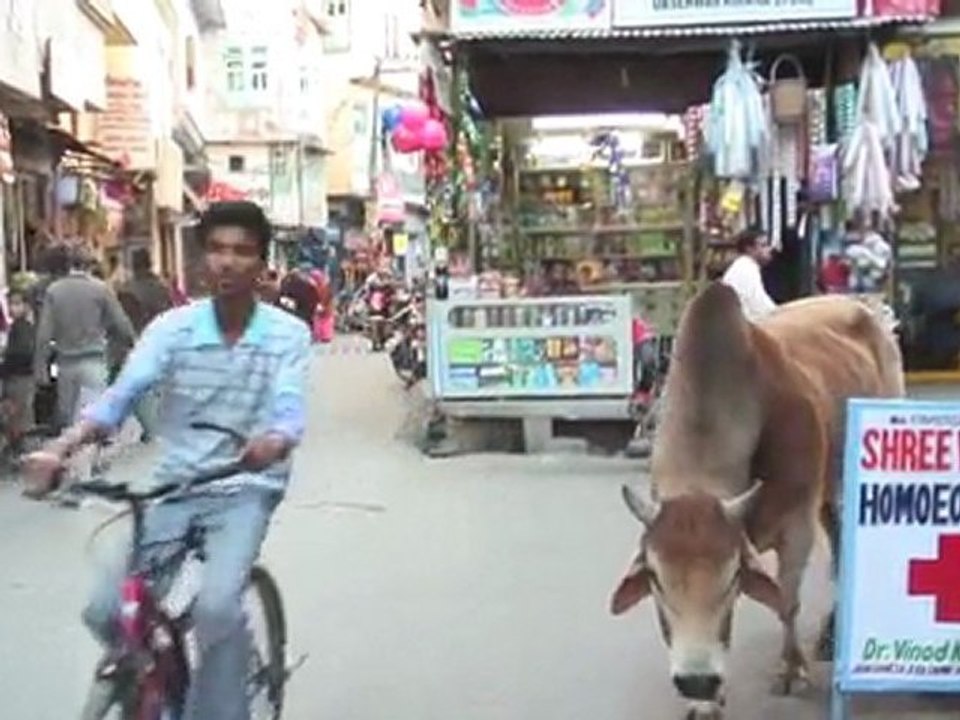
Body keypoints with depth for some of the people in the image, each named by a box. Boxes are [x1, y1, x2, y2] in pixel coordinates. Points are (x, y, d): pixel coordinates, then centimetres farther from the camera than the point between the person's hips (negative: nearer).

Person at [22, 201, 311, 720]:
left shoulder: (288, 334, -8)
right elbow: (121, 395, -15)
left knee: (216, 607, -27)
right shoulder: (172, 327, -4)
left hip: (245, 489, -3)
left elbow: (290, 412, -20)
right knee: (105, 611, -8)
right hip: (174, 486, 3)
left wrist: (272, 444, -46)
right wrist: (59, 449, -33)